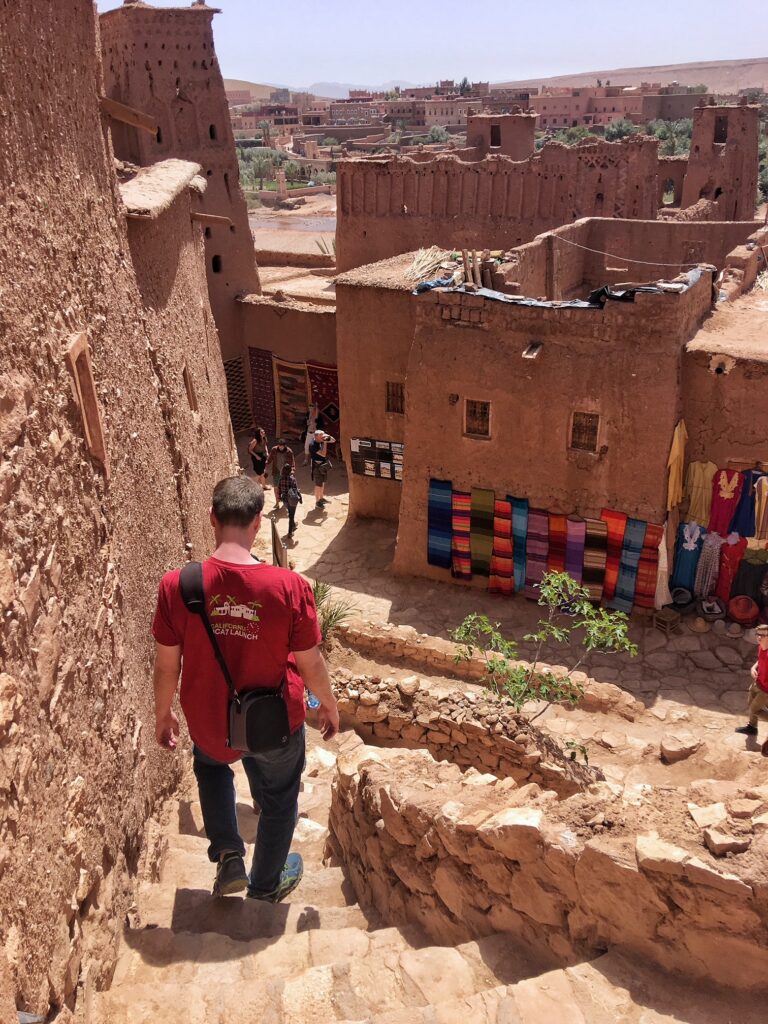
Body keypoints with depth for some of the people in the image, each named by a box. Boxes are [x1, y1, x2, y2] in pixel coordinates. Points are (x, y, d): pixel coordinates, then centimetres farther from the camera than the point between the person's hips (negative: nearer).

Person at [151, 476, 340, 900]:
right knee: (278, 800, 28)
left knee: (211, 765, 37)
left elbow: (166, 665, -9)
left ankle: (228, 857, 30)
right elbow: (310, 663, -13)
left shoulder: (176, 586, -22)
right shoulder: (290, 587, -26)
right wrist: (329, 705, 7)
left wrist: (163, 713, 11)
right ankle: (266, 885, 49)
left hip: (208, 722, 2)